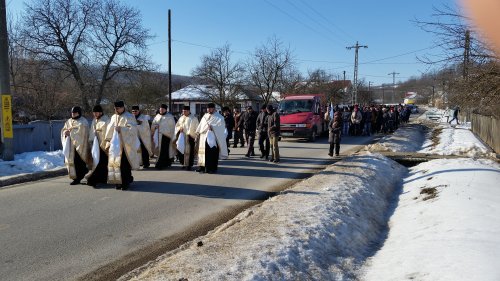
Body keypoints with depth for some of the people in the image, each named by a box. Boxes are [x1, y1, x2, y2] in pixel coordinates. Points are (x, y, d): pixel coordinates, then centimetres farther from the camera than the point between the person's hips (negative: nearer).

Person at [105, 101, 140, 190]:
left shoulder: (129, 117, -4)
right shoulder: (114, 117, 13)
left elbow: (133, 129, -13)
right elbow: (110, 130, 17)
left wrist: (121, 129, -21)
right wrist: (108, 142, 13)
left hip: (126, 144, -5)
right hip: (115, 144, 5)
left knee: (124, 164, -7)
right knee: (115, 162, 2)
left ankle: (126, 183, 1)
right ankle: (118, 182, 12)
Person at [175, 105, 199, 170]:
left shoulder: (193, 118, -2)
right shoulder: (181, 118, 15)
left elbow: (196, 128, -5)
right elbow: (176, 126, 21)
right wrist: (179, 128, -2)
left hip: (190, 137, -5)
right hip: (182, 137, 5)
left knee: (189, 151, -4)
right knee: (180, 150, 4)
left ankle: (189, 165, 4)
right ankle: (184, 164, 19)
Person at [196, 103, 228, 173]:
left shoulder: (218, 117, -1)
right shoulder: (205, 116, 17)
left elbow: (221, 125, -12)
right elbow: (201, 125, 16)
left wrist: (212, 127, -24)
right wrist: (198, 131, 1)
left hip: (213, 137, -5)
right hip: (204, 137, 6)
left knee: (212, 153, -5)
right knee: (203, 151, 5)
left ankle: (212, 168, 1)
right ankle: (203, 167, 11)